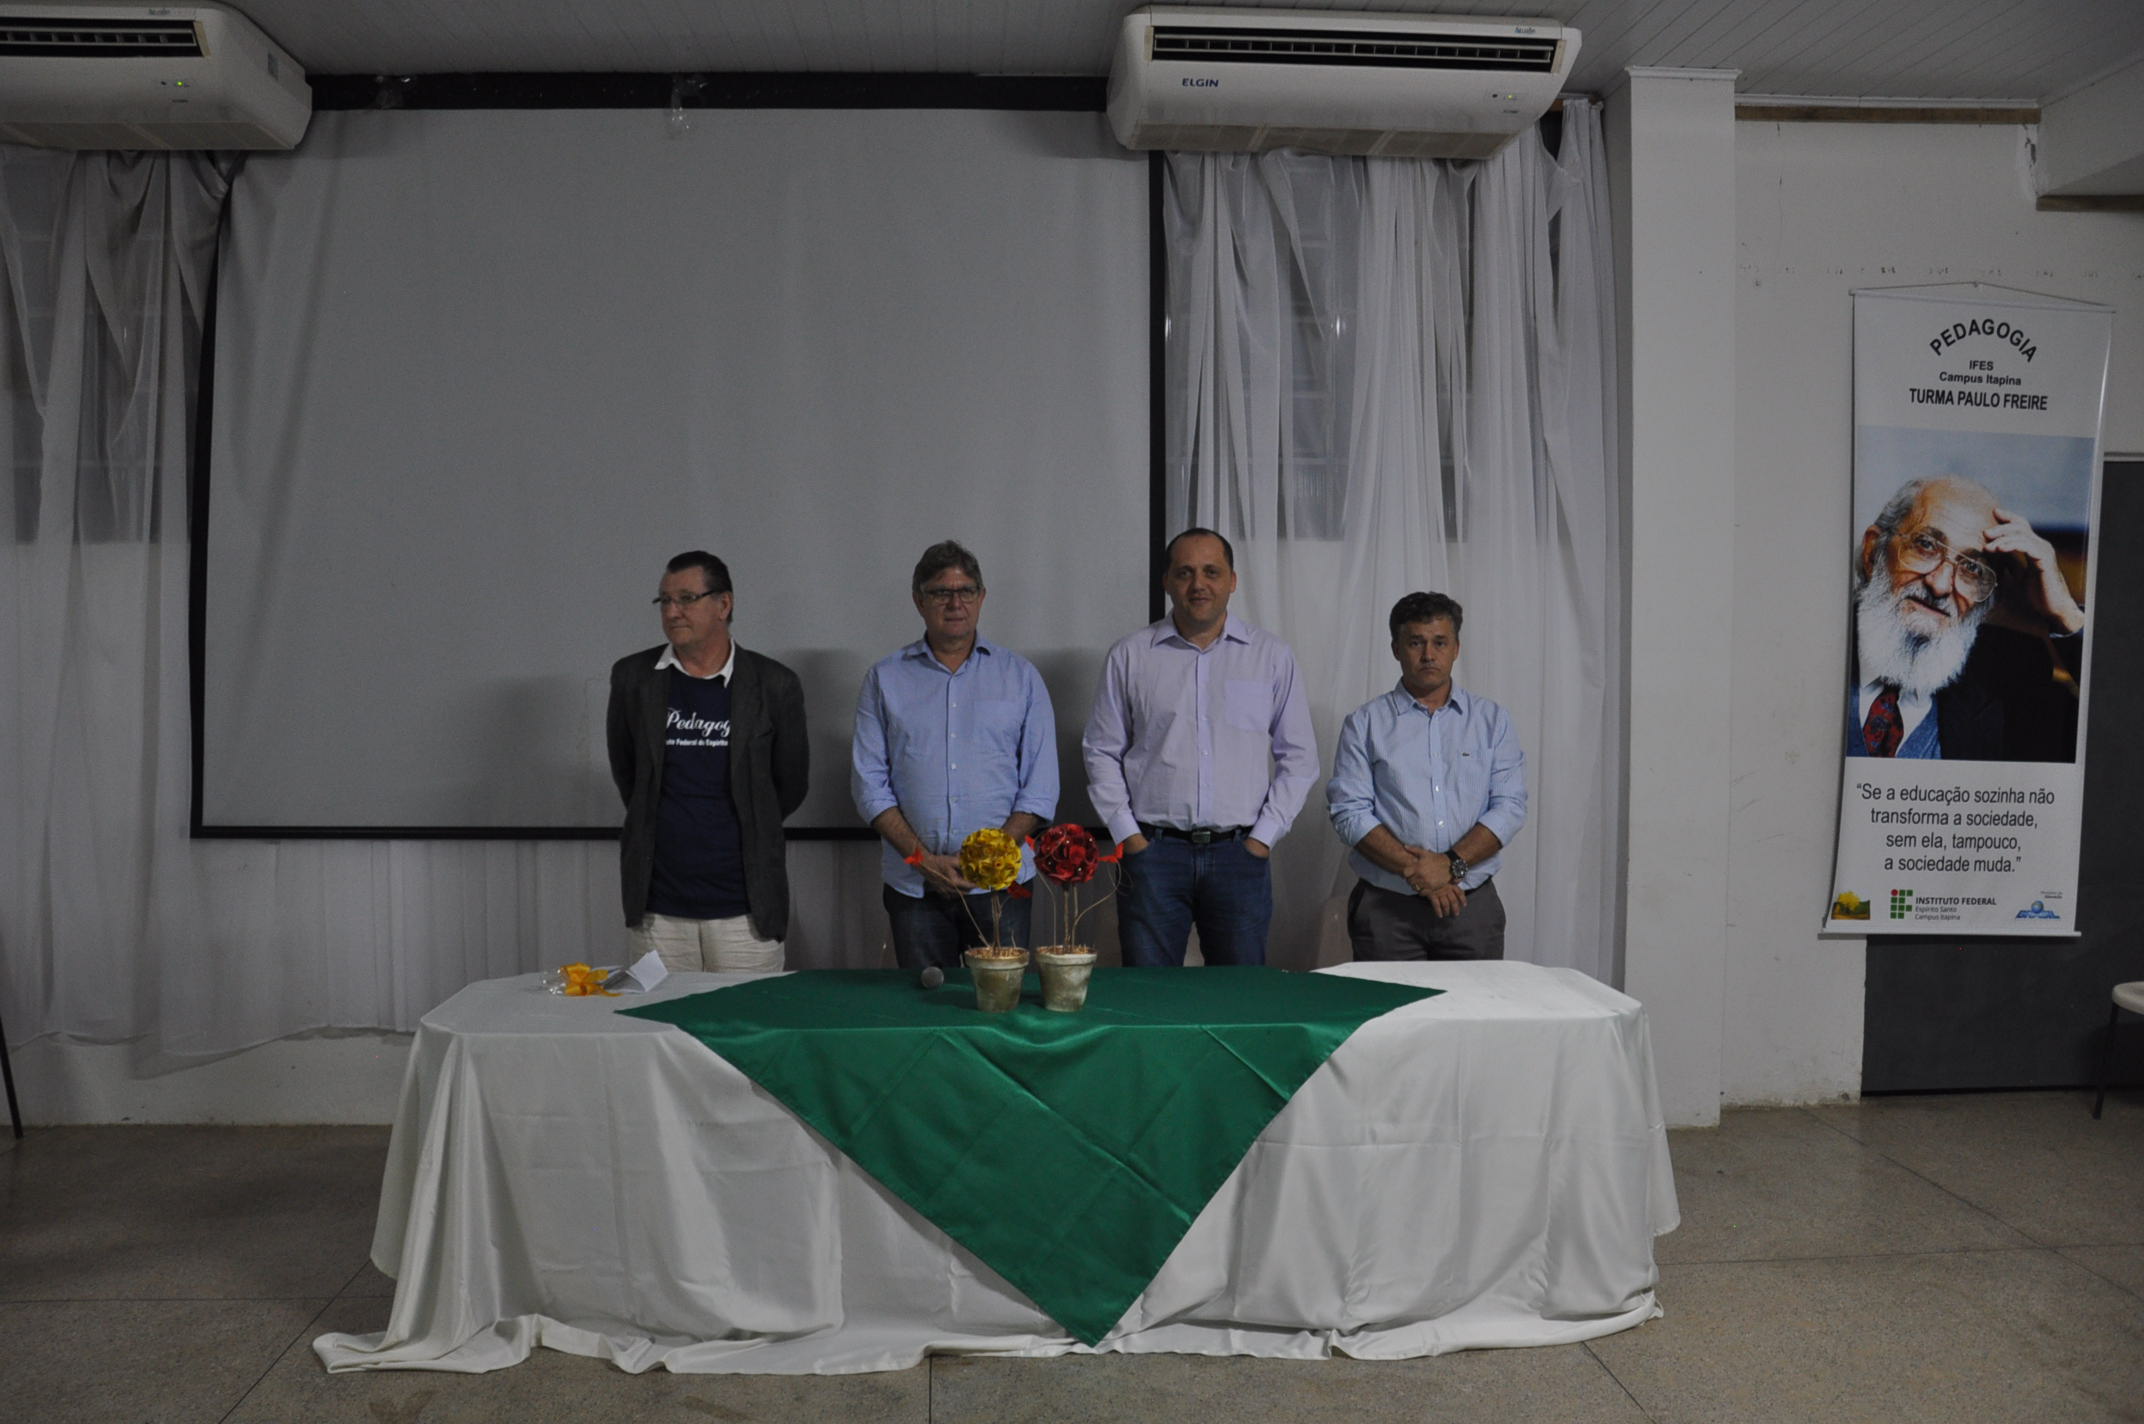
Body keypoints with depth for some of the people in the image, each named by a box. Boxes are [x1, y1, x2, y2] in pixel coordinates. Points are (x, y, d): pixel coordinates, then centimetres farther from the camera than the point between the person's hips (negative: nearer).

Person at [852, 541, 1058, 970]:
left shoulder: (1020, 676, 8)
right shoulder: (885, 678, 9)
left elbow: (1041, 786, 4)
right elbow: (869, 782, 3)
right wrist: (923, 859, -8)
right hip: (913, 885, 1)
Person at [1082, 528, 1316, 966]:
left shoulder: (1271, 656, 7)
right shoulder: (1130, 656, 6)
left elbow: (1299, 757, 9)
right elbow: (1101, 752, 8)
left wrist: (1263, 835, 0)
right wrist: (1127, 834, 0)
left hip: (1240, 853, 1)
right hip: (1152, 852, 0)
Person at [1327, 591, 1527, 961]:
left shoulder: (1492, 720, 9)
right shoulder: (1365, 723, 4)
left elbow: (1510, 806, 0)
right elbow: (1349, 811, -4)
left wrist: (1452, 864, -13)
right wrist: (1415, 870, -14)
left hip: (1473, 903, 1)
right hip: (1387, 907, -1)